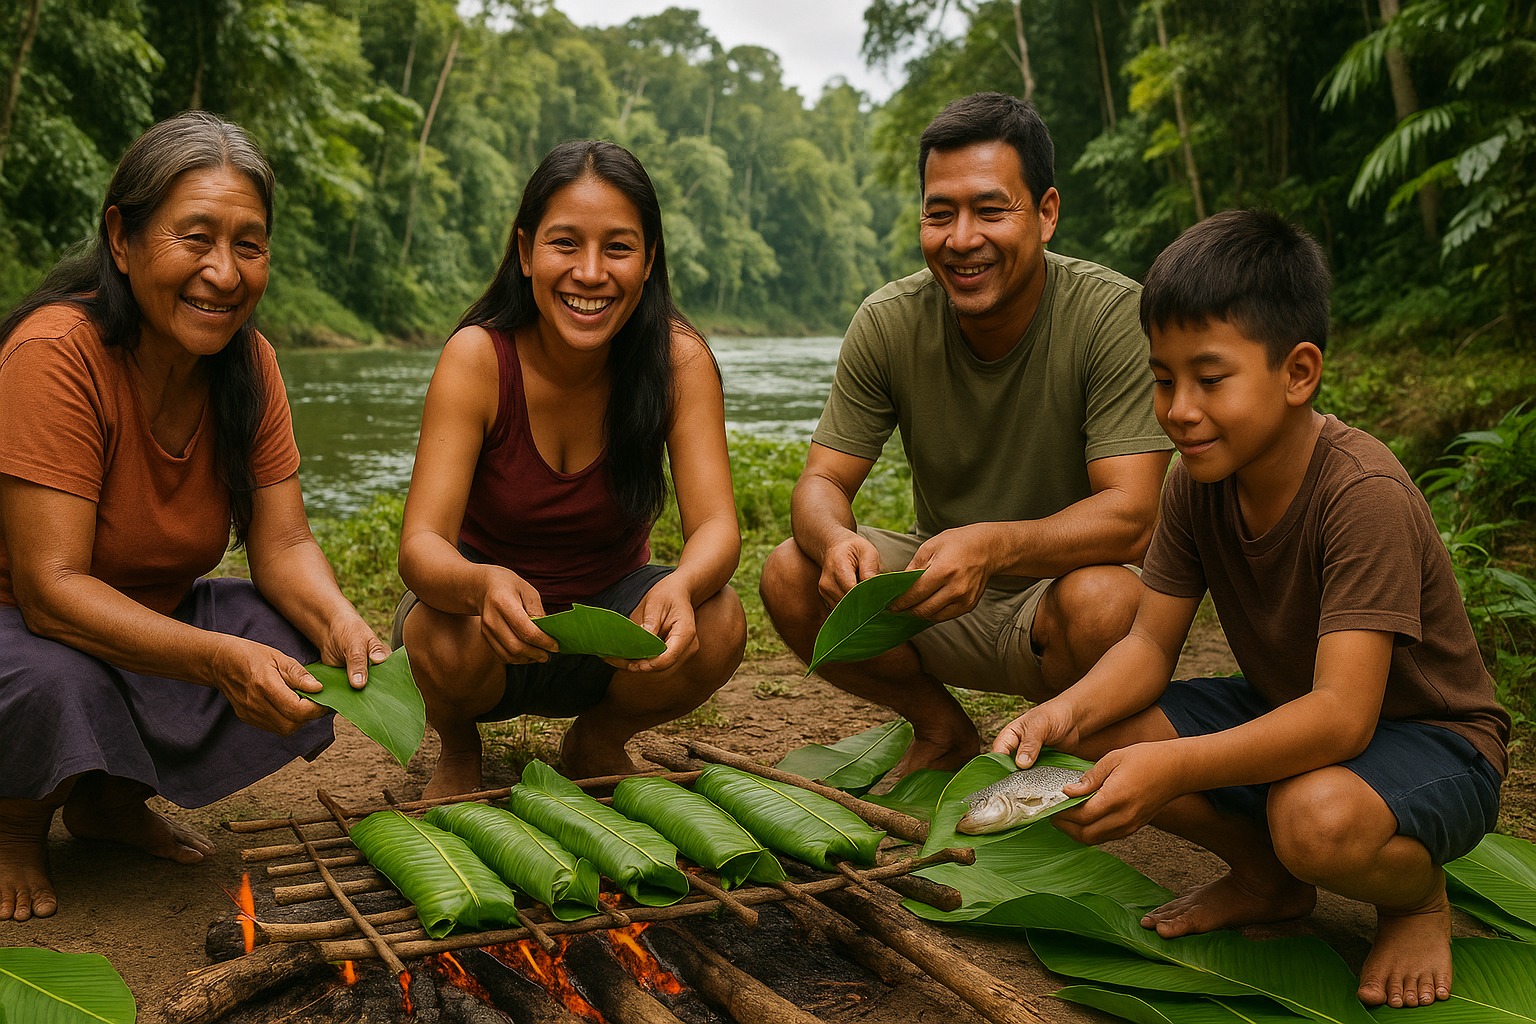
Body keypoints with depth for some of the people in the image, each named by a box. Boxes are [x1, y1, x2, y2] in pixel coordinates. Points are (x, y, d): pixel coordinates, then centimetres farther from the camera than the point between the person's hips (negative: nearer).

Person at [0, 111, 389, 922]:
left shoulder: (248, 361, -8)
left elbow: (282, 544, -10)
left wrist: (337, 619, -33)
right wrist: (221, 659, -44)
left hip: (153, 619, 6)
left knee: (307, 656, -17)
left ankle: (109, 799, 10)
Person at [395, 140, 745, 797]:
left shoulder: (678, 359, -16)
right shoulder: (478, 357, -21)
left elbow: (716, 527, -23)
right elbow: (420, 544, -28)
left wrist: (680, 586, -48)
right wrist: (485, 585, -52)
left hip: (611, 613, 2)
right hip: (489, 617, -1)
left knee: (718, 622, -27)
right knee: (446, 635, -34)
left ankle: (598, 743, 6)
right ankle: (457, 753, 5)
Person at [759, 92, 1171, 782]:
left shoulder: (1113, 316, -20)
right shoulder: (887, 323, -9)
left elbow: (1130, 517, -27)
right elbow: (821, 484, -9)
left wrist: (992, 544, -46)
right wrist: (837, 540, -35)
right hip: (940, 600, 4)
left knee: (1103, 598, -36)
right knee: (792, 576, -20)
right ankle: (943, 735, 6)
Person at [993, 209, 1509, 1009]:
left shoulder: (1363, 495, -30)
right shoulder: (1197, 482, -9)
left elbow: (1341, 717, -37)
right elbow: (1149, 646, -8)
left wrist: (1170, 769, -49)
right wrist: (1068, 712, -29)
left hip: (1426, 738, -6)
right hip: (1281, 714, 7)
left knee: (1317, 816, -39)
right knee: (1094, 737, -12)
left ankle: (1417, 899, -1)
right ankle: (1266, 876, 11)